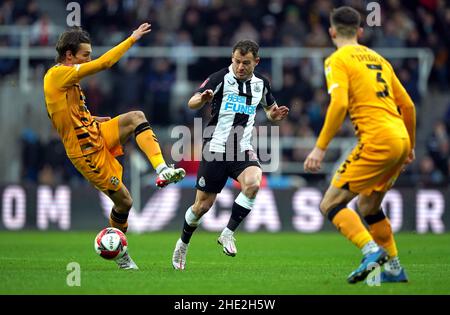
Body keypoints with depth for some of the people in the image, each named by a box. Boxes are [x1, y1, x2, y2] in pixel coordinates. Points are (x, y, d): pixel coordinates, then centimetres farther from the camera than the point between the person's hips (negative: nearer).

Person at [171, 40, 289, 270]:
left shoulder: (261, 83, 5)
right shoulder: (221, 78, -8)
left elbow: (269, 109, 23)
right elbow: (191, 104, -16)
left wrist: (274, 115, -1)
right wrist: (202, 99, -39)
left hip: (242, 149, 3)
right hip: (216, 148, -3)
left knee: (253, 183, -29)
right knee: (203, 204, 3)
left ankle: (228, 234, -15)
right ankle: (183, 243, 30)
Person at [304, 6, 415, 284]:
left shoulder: (338, 60, -1)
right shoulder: (377, 59, 21)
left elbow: (339, 104, -16)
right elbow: (408, 105, 21)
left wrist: (320, 148, -14)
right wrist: (410, 147, 32)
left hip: (377, 140, -8)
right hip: (400, 139, 8)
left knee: (331, 204, -5)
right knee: (368, 206, 24)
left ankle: (372, 252, -23)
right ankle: (394, 269, 23)